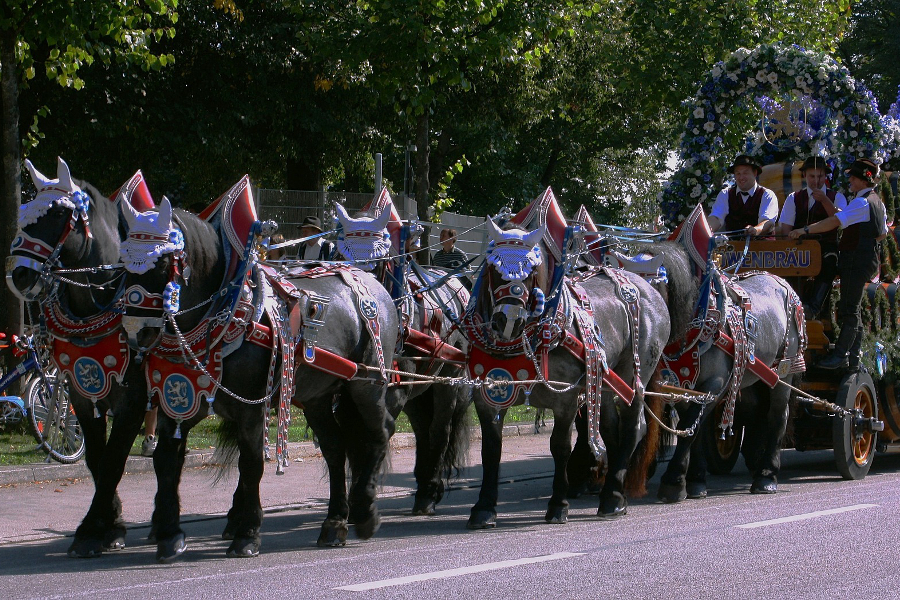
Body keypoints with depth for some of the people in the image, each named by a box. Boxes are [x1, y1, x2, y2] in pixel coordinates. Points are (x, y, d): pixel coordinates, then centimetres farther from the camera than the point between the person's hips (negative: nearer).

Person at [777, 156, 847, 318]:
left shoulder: (836, 198, 16)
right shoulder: (794, 199, 19)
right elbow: (785, 228, 7)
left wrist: (824, 200, -17)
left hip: (827, 247, -1)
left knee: (829, 262, -37)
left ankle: (812, 307, -50)